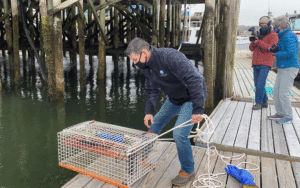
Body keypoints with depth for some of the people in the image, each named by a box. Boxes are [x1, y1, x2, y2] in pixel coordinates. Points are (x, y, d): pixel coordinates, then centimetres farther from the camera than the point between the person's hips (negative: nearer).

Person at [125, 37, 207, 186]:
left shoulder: (170, 57, -31)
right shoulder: (146, 66, -3)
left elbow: (194, 80, -34)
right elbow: (152, 90, 9)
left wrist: (197, 109, -36)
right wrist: (149, 111, -1)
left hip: (192, 97, -8)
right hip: (173, 98, 9)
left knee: (179, 134, -18)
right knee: (154, 124, 15)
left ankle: (188, 171, 6)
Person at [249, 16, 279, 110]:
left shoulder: (273, 35, -1)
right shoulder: (259, 35, 17)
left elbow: (271, 48, -16)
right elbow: (251, 48, 10)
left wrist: (258, 42, -22)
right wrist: (253, 41, -12)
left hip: (265, 64, -6)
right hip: (256, 64, 6)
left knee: (260, 84, -12)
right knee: (257, 84, 8)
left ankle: (258, 103, 1)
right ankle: (264, 102, 21)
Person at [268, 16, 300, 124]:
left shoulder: (289, 36, -15)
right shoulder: (283, 36, 15)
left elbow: (291, 53, -25)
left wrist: (277, 54, -13)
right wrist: (275, 49, 6)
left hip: (289, 69, -10)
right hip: (282, 68, 10)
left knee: (283, 93, -8)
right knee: (276, 91, 11)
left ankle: (288, 117, 4)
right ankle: (280, 113, 22)